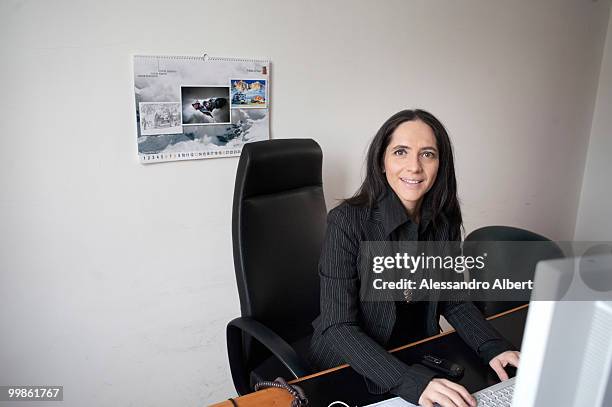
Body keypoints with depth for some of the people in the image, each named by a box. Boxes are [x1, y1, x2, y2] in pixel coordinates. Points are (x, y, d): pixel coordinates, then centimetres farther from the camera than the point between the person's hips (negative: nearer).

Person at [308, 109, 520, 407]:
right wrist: (410, 382, -34)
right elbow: (339, 328, -23)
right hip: (347, 369, -4)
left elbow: (454, 300, 4)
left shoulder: (445, 220, -5)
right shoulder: (347, 221, -21)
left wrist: (494, 347, -13)